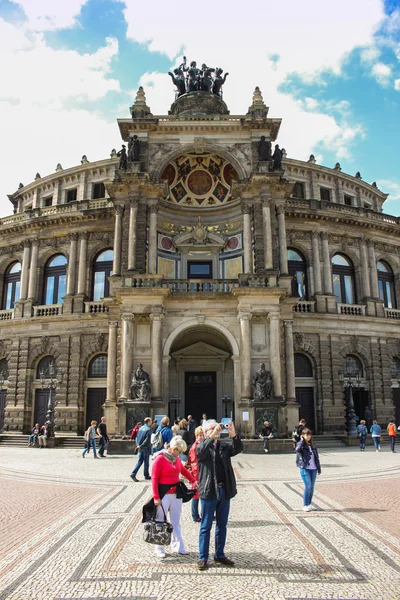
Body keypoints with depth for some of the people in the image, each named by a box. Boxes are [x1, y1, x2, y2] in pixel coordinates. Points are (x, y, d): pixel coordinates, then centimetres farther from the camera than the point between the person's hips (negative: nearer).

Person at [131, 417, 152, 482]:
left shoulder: (141, 428, 9)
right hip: (146, 447, -6)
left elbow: (137, 437, 9)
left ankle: (133, 474, -2)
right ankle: (146, 475, 18)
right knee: (146, 462, 7)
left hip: (140, 448, 6)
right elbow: (147, 439, -21)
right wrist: (141, 446, -16)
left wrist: (137, 444, 3)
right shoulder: (148, 429, -14)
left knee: (140, 461, 10)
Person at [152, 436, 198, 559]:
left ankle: (177, 547, 22)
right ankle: (159, 549, 18)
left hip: (176, 493, 7)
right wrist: (156, 497, -17)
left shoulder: (176, 459, 6)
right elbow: (154, 479, -15)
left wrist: (193, 481, 16)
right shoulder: (160, 459, -15)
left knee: (176, 522, 13)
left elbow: (184, 470, 24)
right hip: (164, 494, -7)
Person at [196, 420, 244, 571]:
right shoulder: (202, 447, -2)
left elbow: (239, 449, -7)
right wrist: (212, 437, -37)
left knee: (222, 525, 15)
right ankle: (203, 558, 14)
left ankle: (219, 555, 27)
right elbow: (201, 451, -25)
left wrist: (233, 435, -26)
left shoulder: (224, 447, 9)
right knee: (206, 526, 5)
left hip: (225, 491, 5)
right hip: (209, 491, -4)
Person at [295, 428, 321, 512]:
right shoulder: (301, 444, -3)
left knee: (312, 487, 8)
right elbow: (297, 449, -27)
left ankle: (309, 504, 21)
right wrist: (302, 441, -16)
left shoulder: (313, 445, 11)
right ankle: (305, 505, 3)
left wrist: (319, 468, 13)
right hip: (305, 468, -5)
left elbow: (317, 457, 15)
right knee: (308, 486, -9)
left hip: (313, 469, 5)